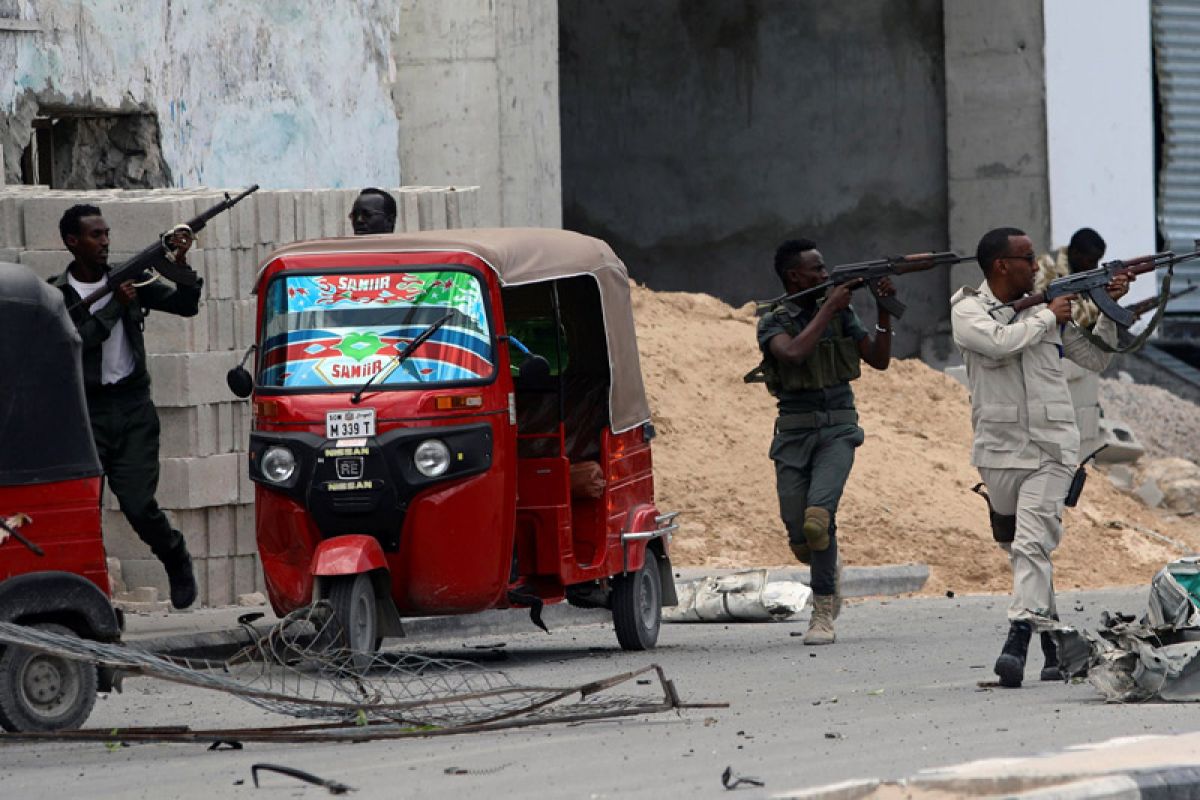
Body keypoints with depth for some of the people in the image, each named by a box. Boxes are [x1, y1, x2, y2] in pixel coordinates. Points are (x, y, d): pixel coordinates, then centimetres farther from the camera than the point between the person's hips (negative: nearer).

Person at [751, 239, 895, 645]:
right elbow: (794, 353, -21)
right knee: (800, 537, -1)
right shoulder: (773, 322, -1)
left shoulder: (842, 314, 9)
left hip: (837, 430, 0)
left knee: (818, 518, -24)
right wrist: (827, 309, -17)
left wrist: (884, 311, -4)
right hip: (794, 432, 0)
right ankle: (830, 567, 36)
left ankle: (823, 613, -14)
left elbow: (879, 360, 7)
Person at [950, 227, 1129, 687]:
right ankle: (1054, 643, 26)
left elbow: (1095, 359, 20)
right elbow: (1001, 342, -21)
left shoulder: (1048, 308, 11)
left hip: (1051, 450, 0)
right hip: (999, 452, 0)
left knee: (1032, 545, -16)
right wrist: (1047, 318, -8)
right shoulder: (968, 310, 0)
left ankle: (1018, 644, -26)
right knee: (1017, 548, 11)